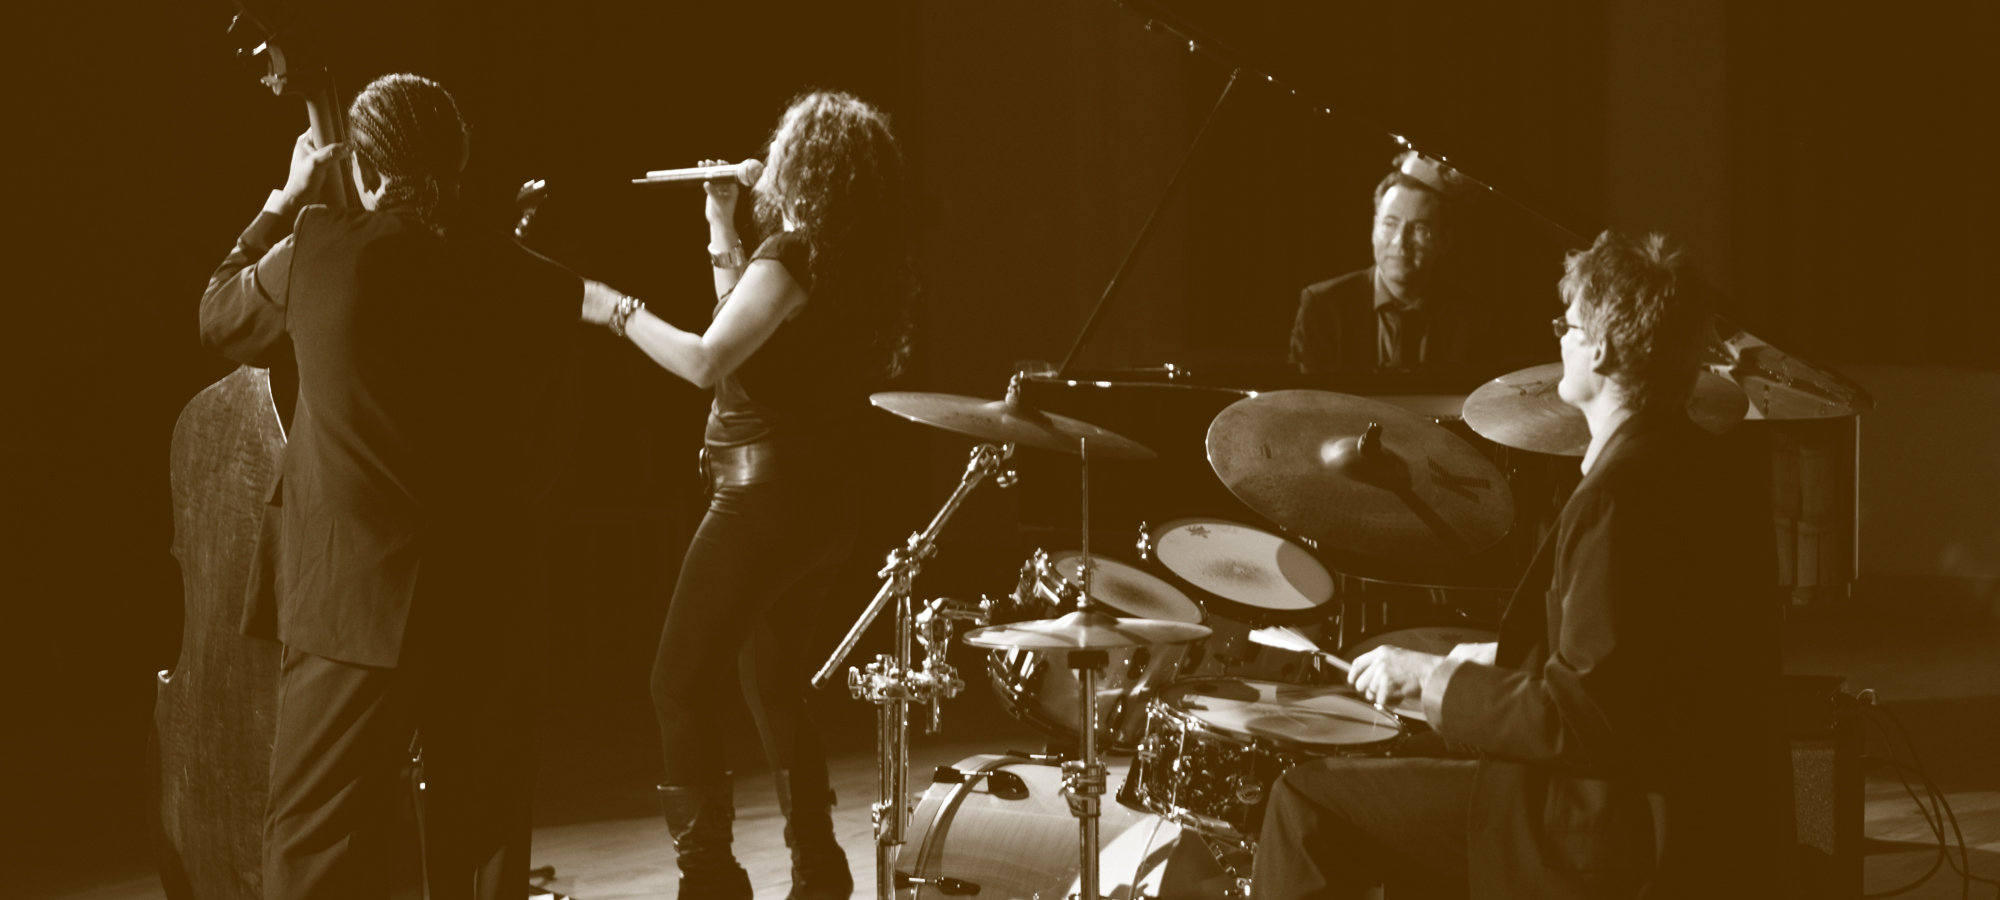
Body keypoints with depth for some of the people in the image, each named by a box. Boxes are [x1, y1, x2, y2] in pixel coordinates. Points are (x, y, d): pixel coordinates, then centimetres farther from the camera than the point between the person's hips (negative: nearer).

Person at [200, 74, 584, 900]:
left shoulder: (319, 250, -8)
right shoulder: (540, 288, -3)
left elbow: (220, 317, 13)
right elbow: (546, 456, 8)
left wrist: (287, 200, 22)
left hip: (353, 603, -2)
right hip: (488, 612, 3)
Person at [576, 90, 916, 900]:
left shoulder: (793, 255, -17)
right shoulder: (862, 266, 10)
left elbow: (706, 361, -25)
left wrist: (615, 310, -13)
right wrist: (721, 231, 19)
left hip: (765, 497, -9)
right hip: (822, 502, 9)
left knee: (683, 686, -4)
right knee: (775, 688, 19)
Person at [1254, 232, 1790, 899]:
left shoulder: (1620, 493, -22)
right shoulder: (1704, 469, 8)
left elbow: (1579, 717, -24)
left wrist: (1432, 679, -12)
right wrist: (1507, 659, 18)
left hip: (1624, 841, -10)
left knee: (1308, 805, -2)